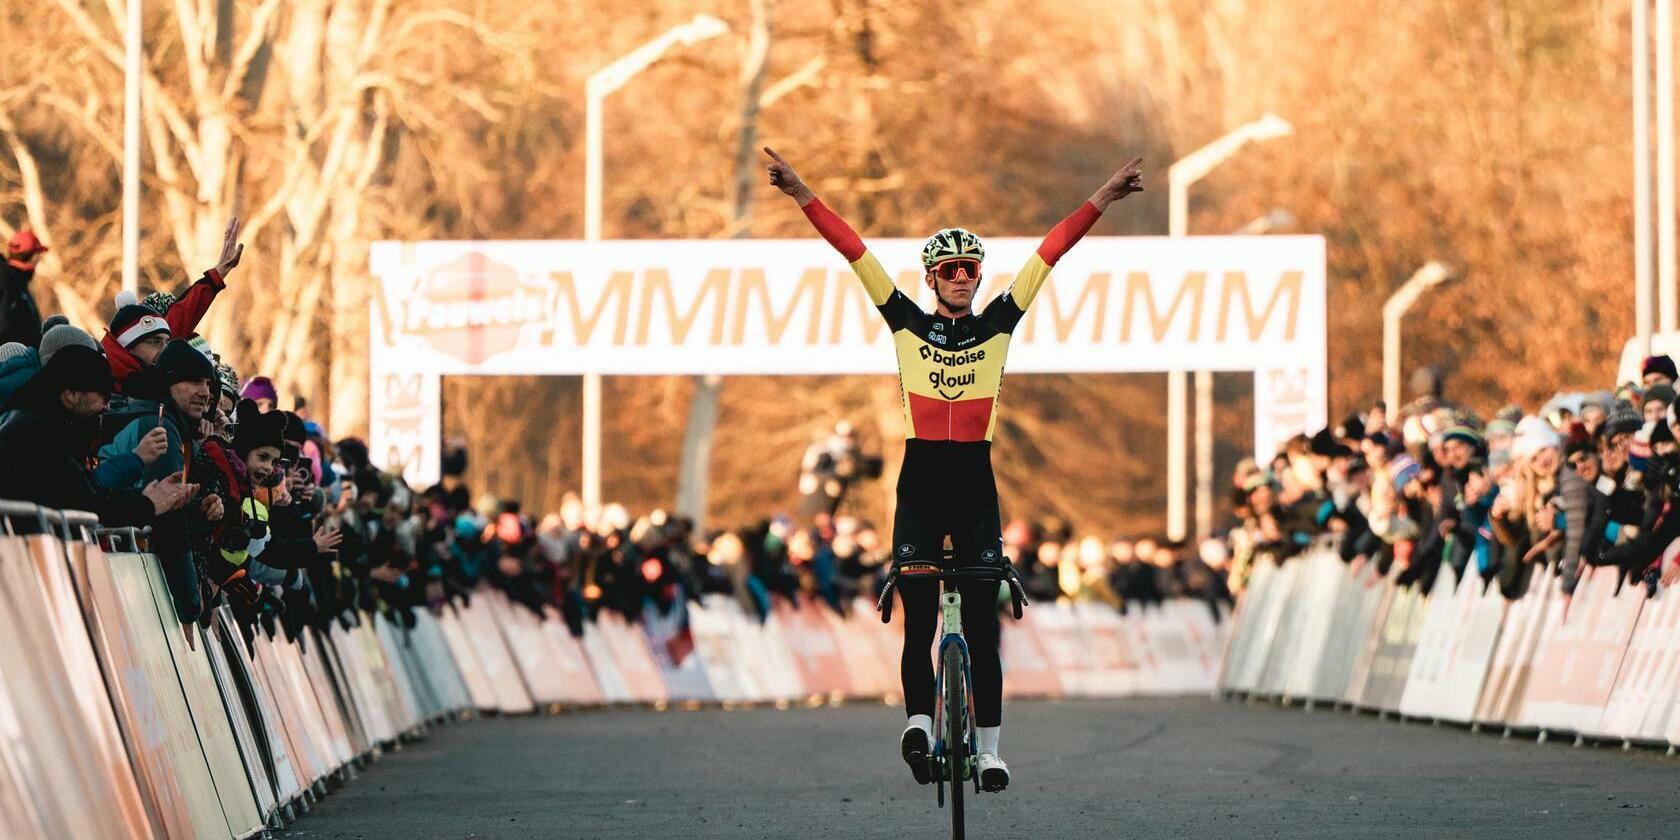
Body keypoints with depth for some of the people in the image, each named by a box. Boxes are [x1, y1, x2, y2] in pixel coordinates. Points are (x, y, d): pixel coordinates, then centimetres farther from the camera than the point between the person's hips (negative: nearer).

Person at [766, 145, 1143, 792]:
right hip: (921, 482, 0)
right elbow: (855, 252, 3)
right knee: (918, 619, -5)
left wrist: (1100, 201, 4)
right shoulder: (908, 323, 6)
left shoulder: (998, 323, 8)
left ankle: (989, 747, 6)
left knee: (981, 624, 3)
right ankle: (919, 720, -2)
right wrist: (803, 197, -1)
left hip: (977, 485, 1)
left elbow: (1049, 253, 6)